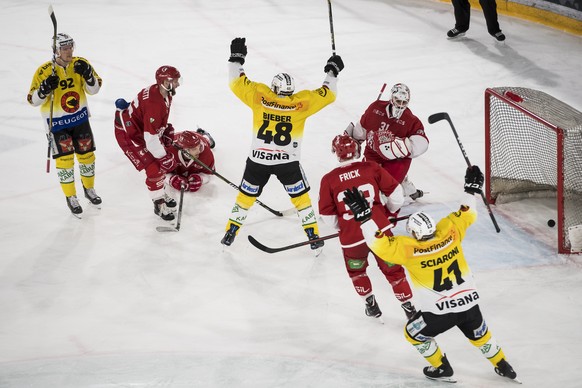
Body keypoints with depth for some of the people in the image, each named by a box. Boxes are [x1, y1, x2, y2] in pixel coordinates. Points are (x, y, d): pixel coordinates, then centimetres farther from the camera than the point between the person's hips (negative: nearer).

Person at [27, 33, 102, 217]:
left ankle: (89, 188, 36)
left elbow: (94, 89, -7)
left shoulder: (80, 64, -9)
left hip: (80, 117, 4)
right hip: (57, 122, -4)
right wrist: (45, 89, -33)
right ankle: (71, 198, 10)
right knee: (65, 159, -6)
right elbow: (33, 100, -14)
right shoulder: (45, 71, -19)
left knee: (86, 154, 12)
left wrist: (87, 74, -26)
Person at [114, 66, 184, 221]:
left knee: (161, 161, 18)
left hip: (141, 128, 10)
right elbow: (151, 138, -32)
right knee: (153, 168, -9)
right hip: (128, 134, -10)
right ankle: (159, 205, 6)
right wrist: (165, 158, -23)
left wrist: (166, 129, 9)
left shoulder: (164, 93, -6)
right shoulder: (155, 103, -35)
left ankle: (161, 193, 38)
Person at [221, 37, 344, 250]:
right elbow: (328, 95, -1)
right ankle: (313, 236, 16)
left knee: (246, 196, 16)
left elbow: (237, 83, -1)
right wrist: (332, 72, 14)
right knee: (301, 197, 13)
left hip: (258, 160, 1)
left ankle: (230, 233, 21)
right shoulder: (301, 103, -13)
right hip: (288, 162, -1)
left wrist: (236, 57, 11)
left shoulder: (259, 96, -11)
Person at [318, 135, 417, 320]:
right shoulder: (372, 168, -3)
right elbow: (395, 193, 1)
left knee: (356, 270, 29)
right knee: (393, 269, 17)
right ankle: (408, 307, 20)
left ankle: (371, 304, 33)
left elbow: (327, 216, 0)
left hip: (351, 238, 0)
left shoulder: (328, 180, -4)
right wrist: (389, 212, 21)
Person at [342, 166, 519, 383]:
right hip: (469, 303, 5)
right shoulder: (449, 233, -8)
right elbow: (467, 215, 8)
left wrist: (363, 216, -23)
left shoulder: (408, 249, -19)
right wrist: (472, 190, 20)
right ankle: (503, 367, 43)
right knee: (479, 334, 32)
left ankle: (442, 369, 30)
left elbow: (380, 244, -22)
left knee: (413, 333, 23)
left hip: (440, 311, -5)